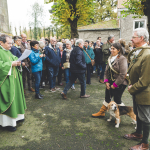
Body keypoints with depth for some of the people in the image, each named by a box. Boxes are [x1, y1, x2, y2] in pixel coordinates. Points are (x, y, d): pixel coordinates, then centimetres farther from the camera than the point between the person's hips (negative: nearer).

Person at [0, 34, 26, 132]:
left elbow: (14, 59, 20)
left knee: (15, 97, 17)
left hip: (13, 79, 9)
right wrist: (11, 64, -20)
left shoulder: (8, 51, 13)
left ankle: (16, 116, 33)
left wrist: (17, 63, -1)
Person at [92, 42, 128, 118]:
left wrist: (115, 85, -17)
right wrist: (106, 81, 0)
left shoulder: (122, 59, -17)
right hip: (110, 82, 7)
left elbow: (123, 74, -21)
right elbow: (106, 71, 11)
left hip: (119, 84, -7)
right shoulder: (111, 58, 7)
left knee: (117, 100, 5)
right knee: (107, 98, 16)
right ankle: (101, 112, 30)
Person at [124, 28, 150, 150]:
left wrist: (132, 89, -14)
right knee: (138, 114, 25)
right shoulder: (137, 52, 5)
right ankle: (138, 133, 47)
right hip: (136, 92, 9)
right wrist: (131, 85, 3)